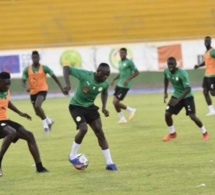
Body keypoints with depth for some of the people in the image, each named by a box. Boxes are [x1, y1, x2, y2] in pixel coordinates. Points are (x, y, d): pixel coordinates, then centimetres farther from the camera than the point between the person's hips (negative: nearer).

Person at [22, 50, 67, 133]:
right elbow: (23, 81, -5)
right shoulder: (27, 69, -2)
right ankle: (48, 120, 43)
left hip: (42, 90, -4)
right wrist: (26, 87, -29)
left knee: (37, 106, -28)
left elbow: (54, 77, -2)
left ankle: (45, 122, -6)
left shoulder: (44, 68, -7)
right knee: (38, 112, 13)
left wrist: (61, 88, -2)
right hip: (33, 92, 4)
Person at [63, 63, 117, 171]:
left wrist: (104, 107, 2)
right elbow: (66, 68, -22)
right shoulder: (85, 75, -25)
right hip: (76, 106, -5)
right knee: (83, 129, -23)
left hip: (89, 106, 5)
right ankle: (72, 156, -1)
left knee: (99, 132, -4)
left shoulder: (105, 84, -9)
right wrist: (67, 83, -36)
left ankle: (109, 163, 0)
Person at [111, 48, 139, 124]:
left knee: (116, 102, -12)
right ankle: (122, 118, 20)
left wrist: (128, 79, -20)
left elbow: (136, 72, -11)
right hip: (119, 84, 8)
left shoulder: (129, 62, -11)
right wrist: (114, 79, 14)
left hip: (124, 86, -8)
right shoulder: (120, 62, 13)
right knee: (115, 102, 5)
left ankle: (131, 110, 9)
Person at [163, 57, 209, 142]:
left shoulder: (182, 74, -31)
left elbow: (188, 89, -34)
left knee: (192, 116, -13)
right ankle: (172, 133, 18)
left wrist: (178, 100, -41)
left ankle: (204, 133, 11)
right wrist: (165, 92, 10)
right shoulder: (166, 71, -9)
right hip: (176, 95, 6)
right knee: (167, 114, -5)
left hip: (187, 97, -6)